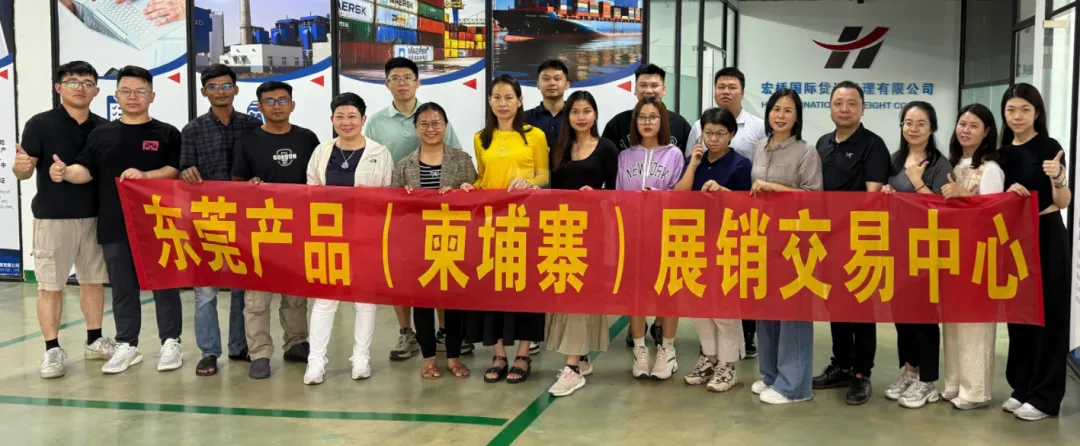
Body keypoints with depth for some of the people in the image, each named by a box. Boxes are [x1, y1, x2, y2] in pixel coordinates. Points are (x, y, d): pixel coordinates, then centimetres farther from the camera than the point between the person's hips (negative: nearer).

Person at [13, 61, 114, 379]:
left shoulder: (104, 128, 6)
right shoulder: (40, 124, -5)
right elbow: (25, 170, -7)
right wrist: (20, 166, -29)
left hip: (94, 216, 4)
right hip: (52, 217, -4)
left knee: (94, 280, 12)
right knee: (50, 285, 1)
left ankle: (94, 340, 24)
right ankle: (52, 350, 9)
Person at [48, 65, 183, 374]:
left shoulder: (166, 134, 4)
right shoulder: (101, 135, 11)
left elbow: (176, 171, -5)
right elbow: (85, 170, 5)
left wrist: (144, 175, -20)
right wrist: (65, 172, -16)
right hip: (114, 225, 3)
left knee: (164, 283, 3)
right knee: (122, 288, 9)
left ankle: (171, 343, 13)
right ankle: (126, 345, 19)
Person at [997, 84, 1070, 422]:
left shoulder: (1049, 147, -9)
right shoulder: (1004, 152, 9)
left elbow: (1063, 202, -15)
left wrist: (1058, 178, -35)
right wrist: (1009, 192, -9)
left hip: (1046, 238, -6)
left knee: (1048, 314, 0)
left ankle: (1045, 396, 5)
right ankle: (1022, 387, 22)